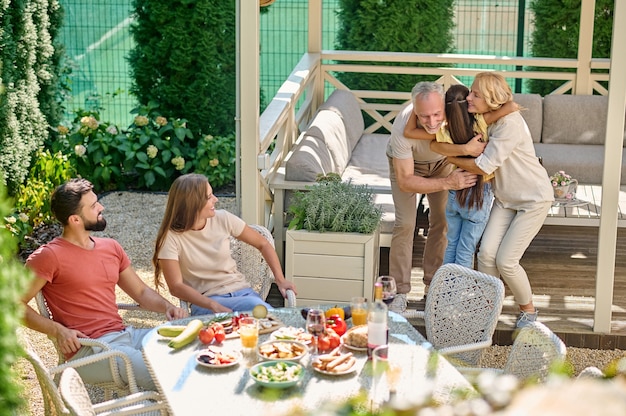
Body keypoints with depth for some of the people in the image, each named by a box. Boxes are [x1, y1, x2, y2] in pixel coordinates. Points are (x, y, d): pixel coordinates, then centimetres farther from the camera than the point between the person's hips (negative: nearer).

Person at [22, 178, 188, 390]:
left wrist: (167, 306, 1)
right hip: (88, 350, -7)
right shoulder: (49, 256, -7)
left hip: (125, 334, 8)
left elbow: (141, 292, 22)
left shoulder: (111, 247, 15)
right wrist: (57, 330, -17)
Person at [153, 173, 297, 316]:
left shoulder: (223, 219, 1)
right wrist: (214, 306, -28)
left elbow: (263, 244, 13)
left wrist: (280, 279, 1)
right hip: (204, 302, -4)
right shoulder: (170, 237, -9)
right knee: (256, 306, -34)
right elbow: (176, 287, -14)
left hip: (240, 290, 4)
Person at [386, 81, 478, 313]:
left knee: (442, 221, 1)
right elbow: (405, 181, -38)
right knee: (405, 224, -12)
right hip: (406, 164, -3)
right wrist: (447, 183, -46)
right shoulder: (402, 128, -44)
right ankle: (400, 291, -1)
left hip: (441, 162, 3)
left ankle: (433, 283, 18)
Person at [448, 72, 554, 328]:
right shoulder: (483, 120, -4)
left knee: (506, 261, -9)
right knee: (486, 253, -6)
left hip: (533, 199, -7)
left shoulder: (509, 124, -30)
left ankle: (528, 309, 16)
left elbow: (483, 166, -28)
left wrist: (451, 158, -14)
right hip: (505, 198, 7)